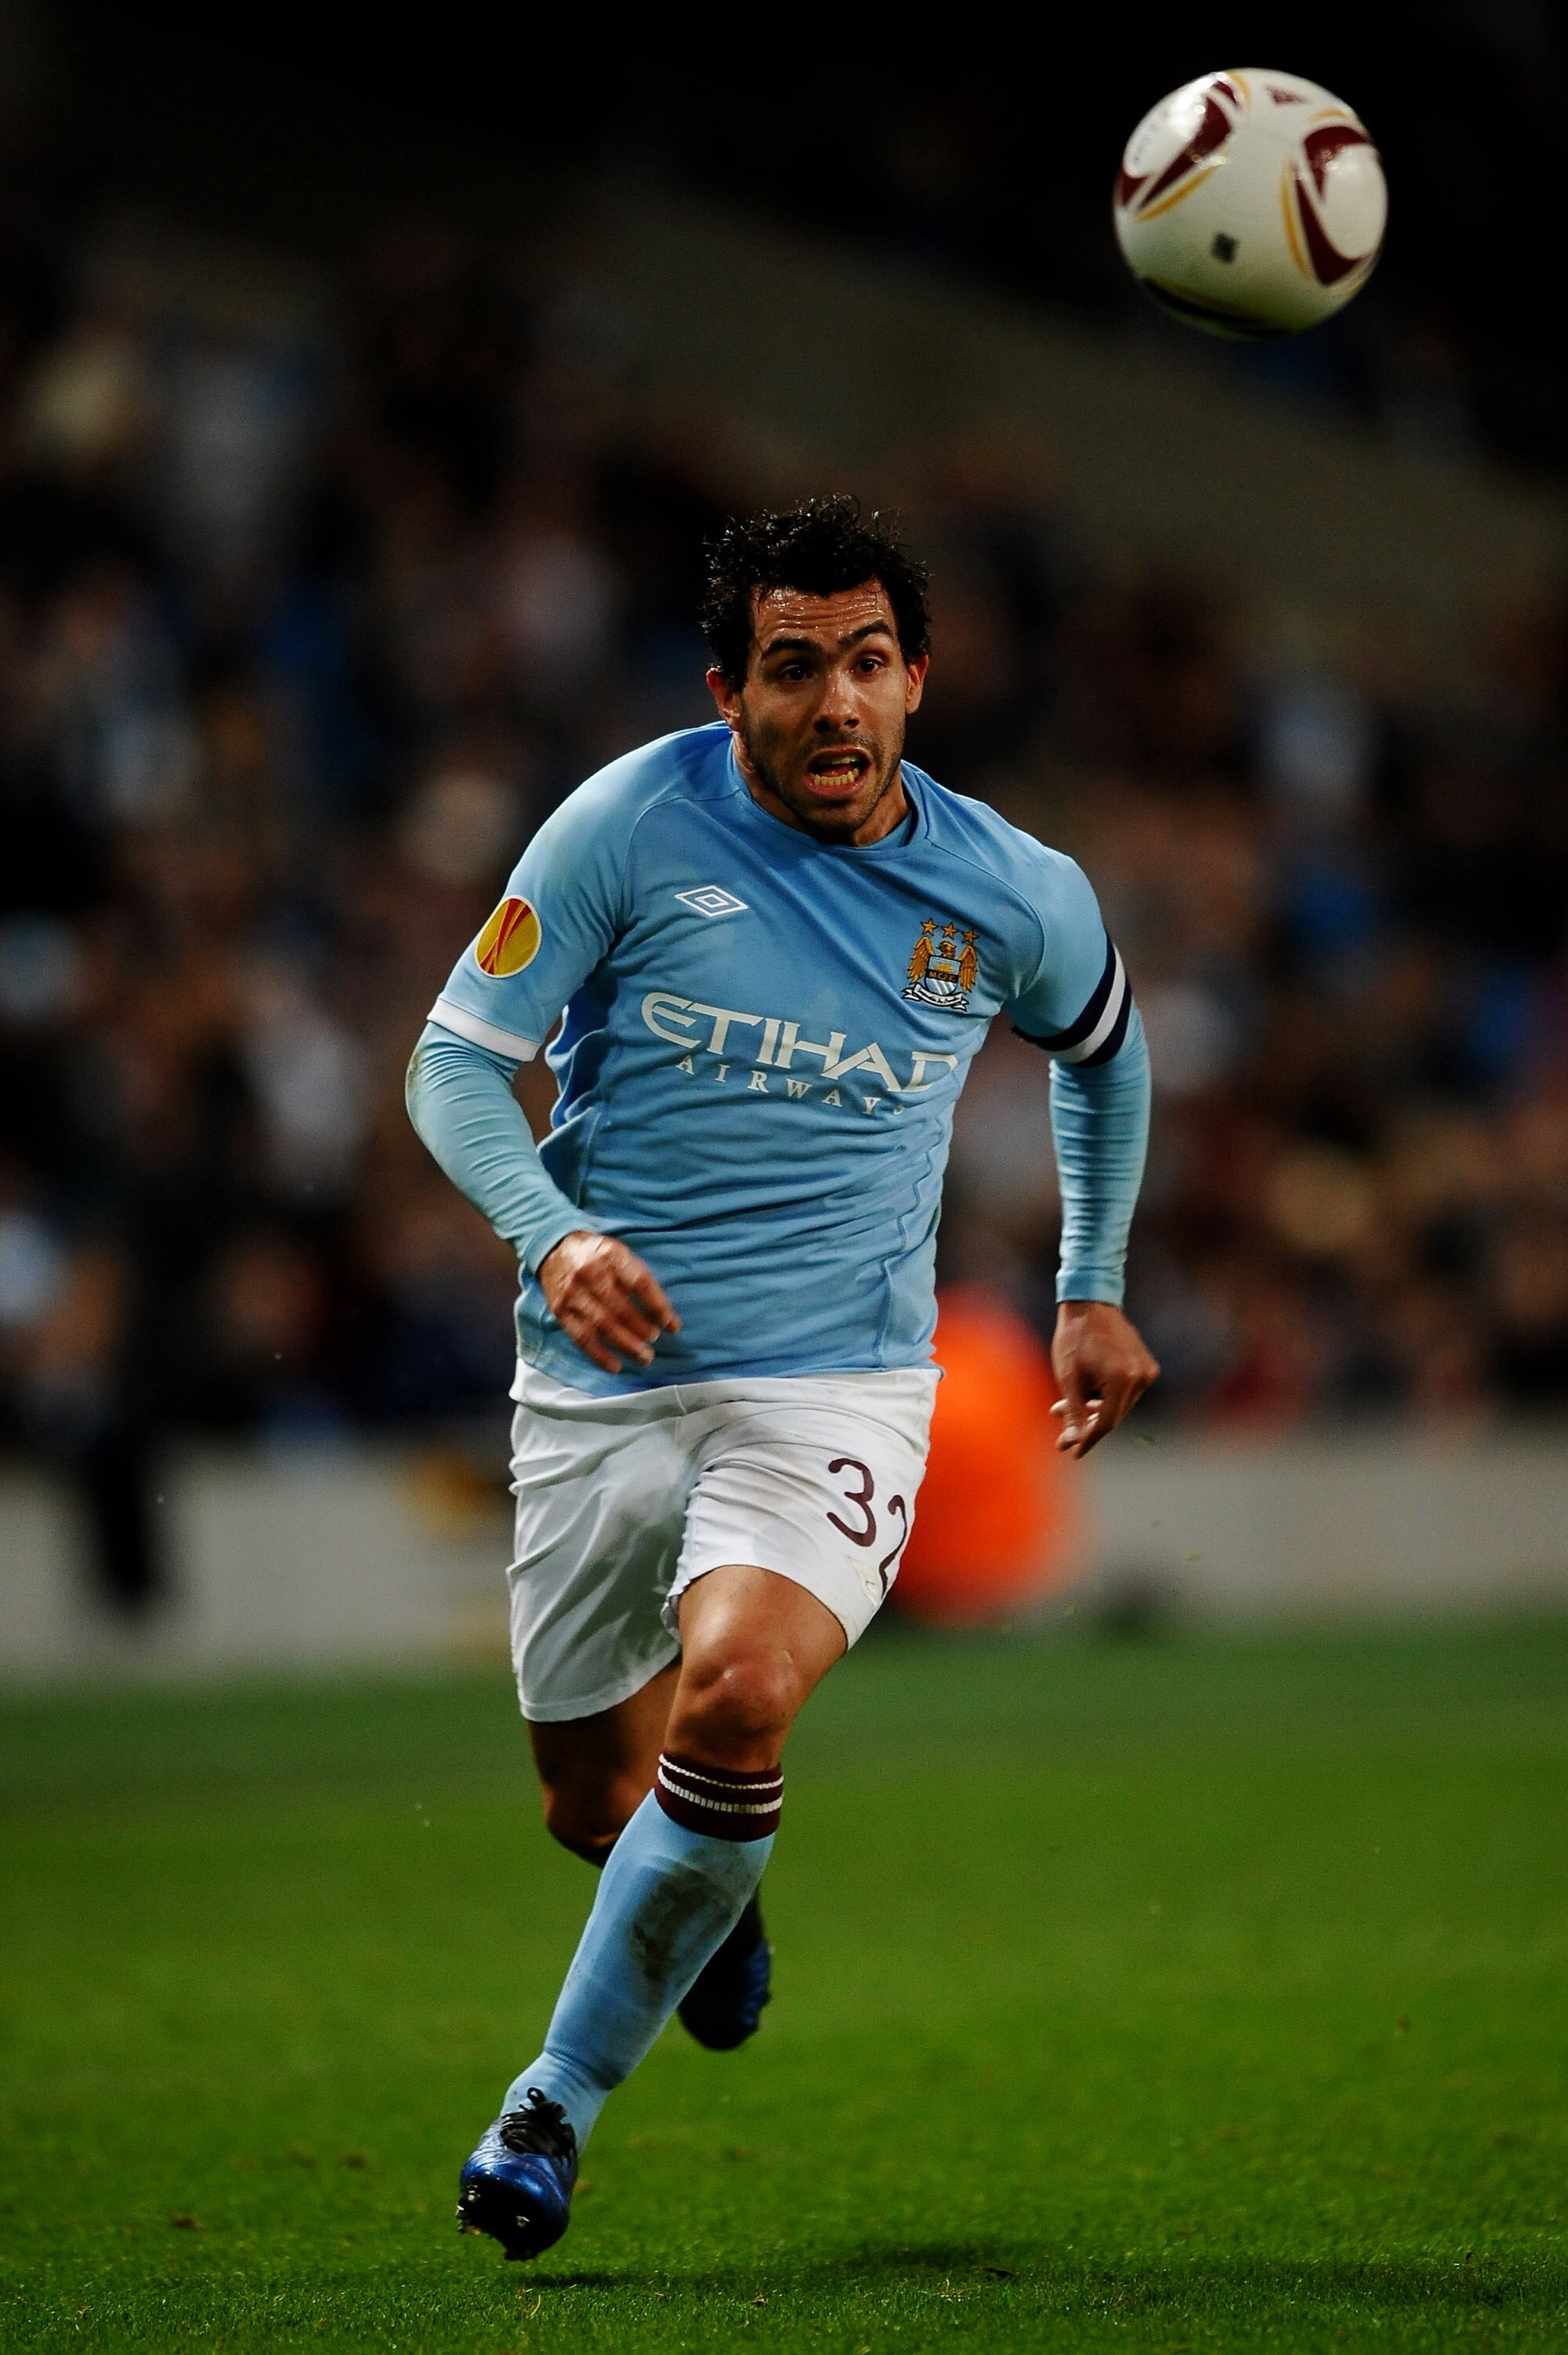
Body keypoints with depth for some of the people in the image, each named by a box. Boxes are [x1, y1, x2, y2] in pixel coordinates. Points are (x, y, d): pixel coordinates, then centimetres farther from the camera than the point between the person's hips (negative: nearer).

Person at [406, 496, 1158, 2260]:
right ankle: (717, 1906, 49)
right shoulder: (633, 825, -8)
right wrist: (552, 1234, -25)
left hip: (835, 1385, -1)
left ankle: (556, 2102, -12)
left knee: (734, 1698, -28)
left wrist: (1095, 1290, 21)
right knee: (596, 1799, 10)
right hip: (603, 1375, 1)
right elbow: (456, 1061, -7)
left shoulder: (1013, 895, -1)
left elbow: (1102, 1043, 22)